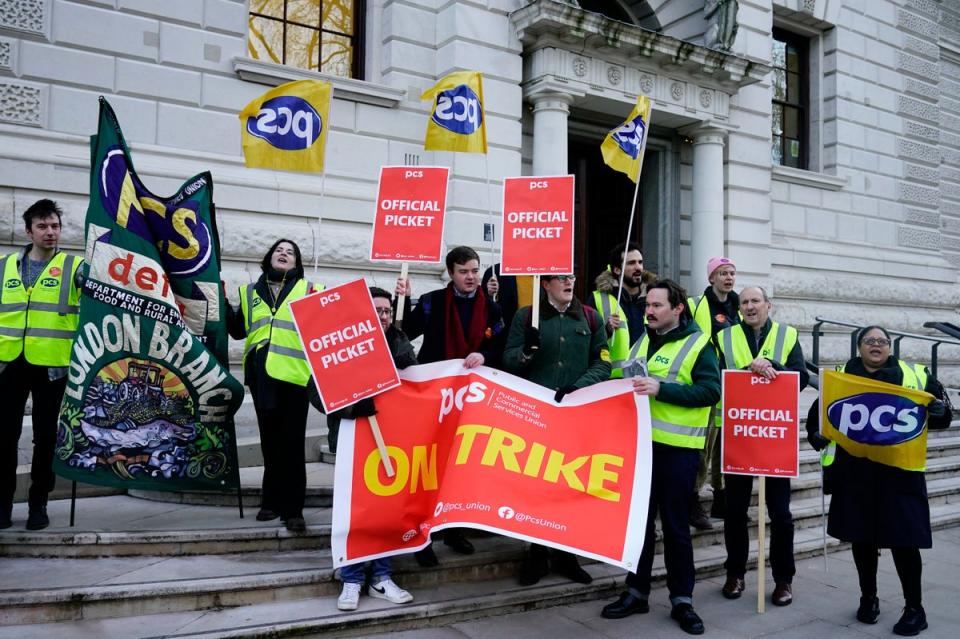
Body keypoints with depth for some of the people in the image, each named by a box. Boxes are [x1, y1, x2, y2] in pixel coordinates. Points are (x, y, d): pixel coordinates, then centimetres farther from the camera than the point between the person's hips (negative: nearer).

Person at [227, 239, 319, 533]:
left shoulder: (309, 289, 9)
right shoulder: (251, 291, 19)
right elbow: (238, 329, 19)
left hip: (294, 375, -4)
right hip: (261, 375, 4)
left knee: (292, 443, -3)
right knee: (270, 441, 12)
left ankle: (292, 508, 3)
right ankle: (272, 502, 23)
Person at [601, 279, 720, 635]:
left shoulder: (698, 344, -6)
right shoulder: (643, 342, 13)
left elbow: (711, 391, -16)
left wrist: (661, 388, -24)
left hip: (676, 447, -5)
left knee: (675, 525, 4)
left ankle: (682, 599, 17)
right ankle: (636, 592, 23)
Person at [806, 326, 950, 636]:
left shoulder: (916, 375, 7)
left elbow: (939, 417, 9)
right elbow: (818, 412, 11)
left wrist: (940, 410, -14)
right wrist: (817, 435, -8)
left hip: (899, 471, -1)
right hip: (855, 472, 1)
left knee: (904, 539, 0)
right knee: (862, 538, 10)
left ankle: (914, 608, 17)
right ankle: (868, 599, 28)